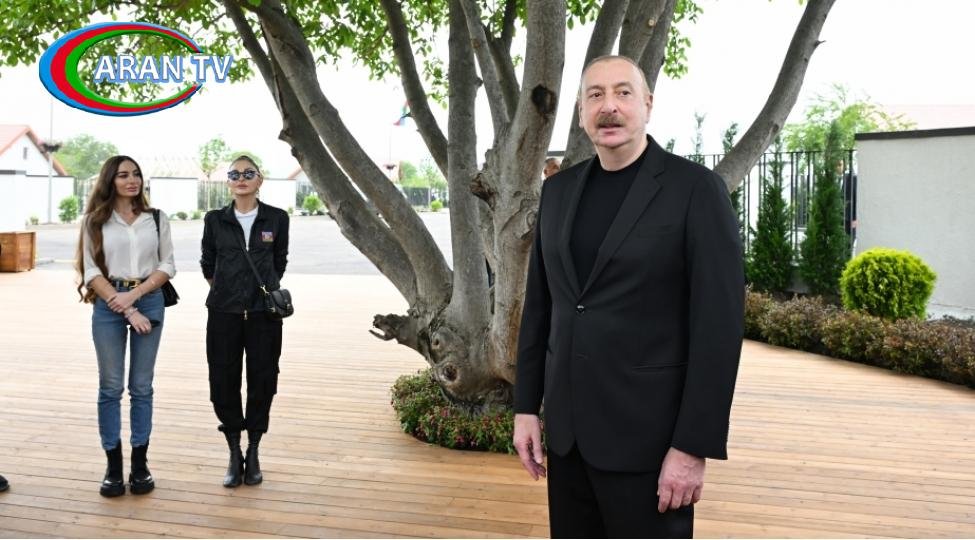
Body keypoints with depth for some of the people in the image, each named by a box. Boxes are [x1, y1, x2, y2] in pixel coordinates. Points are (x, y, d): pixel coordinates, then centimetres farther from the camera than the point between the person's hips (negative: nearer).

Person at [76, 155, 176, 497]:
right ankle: (113, 466, 9)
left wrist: (134, 295, -9)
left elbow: (167, 265, 4)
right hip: (108, 305, -1)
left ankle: (140, 464, 12)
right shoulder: (95, 220, 3)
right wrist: (123, 307, -10)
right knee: (111, 387, 2)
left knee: (142, 386, 6)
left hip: (150, 302, 1)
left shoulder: (156, 219, 7)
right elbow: (91, 270, -2)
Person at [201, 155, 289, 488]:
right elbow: (207, 264, 15)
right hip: (224, 313, 1)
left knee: (262, 382, 4)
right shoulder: (215, 220, 3)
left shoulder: (277, 218, 1)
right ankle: (234, 454, 19)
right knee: (223, 383, 2)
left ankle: (253, 453, 21)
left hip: (264, 313, 0)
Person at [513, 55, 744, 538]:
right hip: (566, 426, 5)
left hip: (646, 432, -5)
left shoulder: (696, 189, -9)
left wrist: (693, 446, -15)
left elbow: (718, 324, -13)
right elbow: (539, 303, 11)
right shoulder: (558, 190, 7)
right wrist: (526, 406, 8)